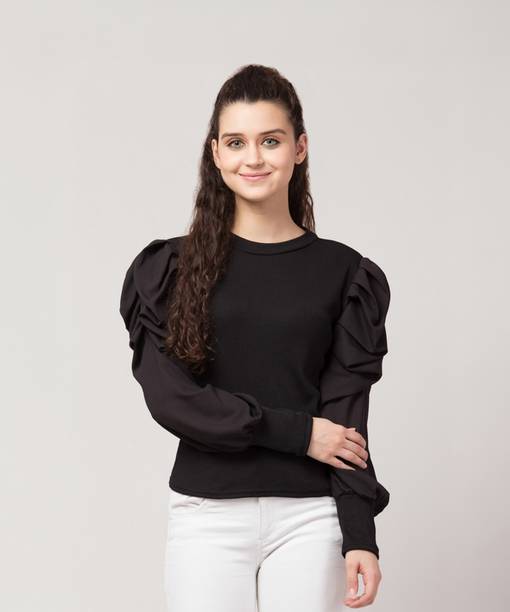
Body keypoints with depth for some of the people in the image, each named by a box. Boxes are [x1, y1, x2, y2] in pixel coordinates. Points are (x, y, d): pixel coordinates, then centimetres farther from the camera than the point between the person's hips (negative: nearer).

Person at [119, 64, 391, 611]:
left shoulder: (342, 274, 4)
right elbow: (169, 397, -7)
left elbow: (345, 413, 0)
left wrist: (360, 536, -8)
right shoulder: (170, 268, 3)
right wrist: (295, 431, -11)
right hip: (208, 515, 0)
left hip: (309, 515, 0)